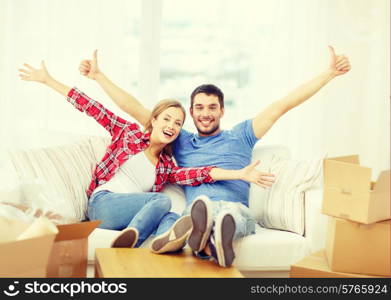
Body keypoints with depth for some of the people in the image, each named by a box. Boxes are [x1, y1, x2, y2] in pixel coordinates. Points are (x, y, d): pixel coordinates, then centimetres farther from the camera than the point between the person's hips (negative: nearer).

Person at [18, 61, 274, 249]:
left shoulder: (167, 166, 20)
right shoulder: (130, 133, 13)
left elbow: (195, 174, 1)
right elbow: (93, 109, 9)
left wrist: (239, 174, -14)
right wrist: (48, 80, 6)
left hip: (135, 215, 3)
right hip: (103, 203, -3)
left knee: (172, 219, -29)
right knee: (163, 200, -27)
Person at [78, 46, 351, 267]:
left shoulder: (240, 137, 26)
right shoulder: (181, 142, 28)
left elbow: (283, 105, 20)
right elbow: (136, 110, 27)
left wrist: (330, 73, 16)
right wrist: (98, 75, 26)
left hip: (238, 210, 0)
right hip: (197, 209, 1)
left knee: (230, 213, -39)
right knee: (201, 205, -38)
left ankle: (208, 244, -70)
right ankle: (211, 243, -69)